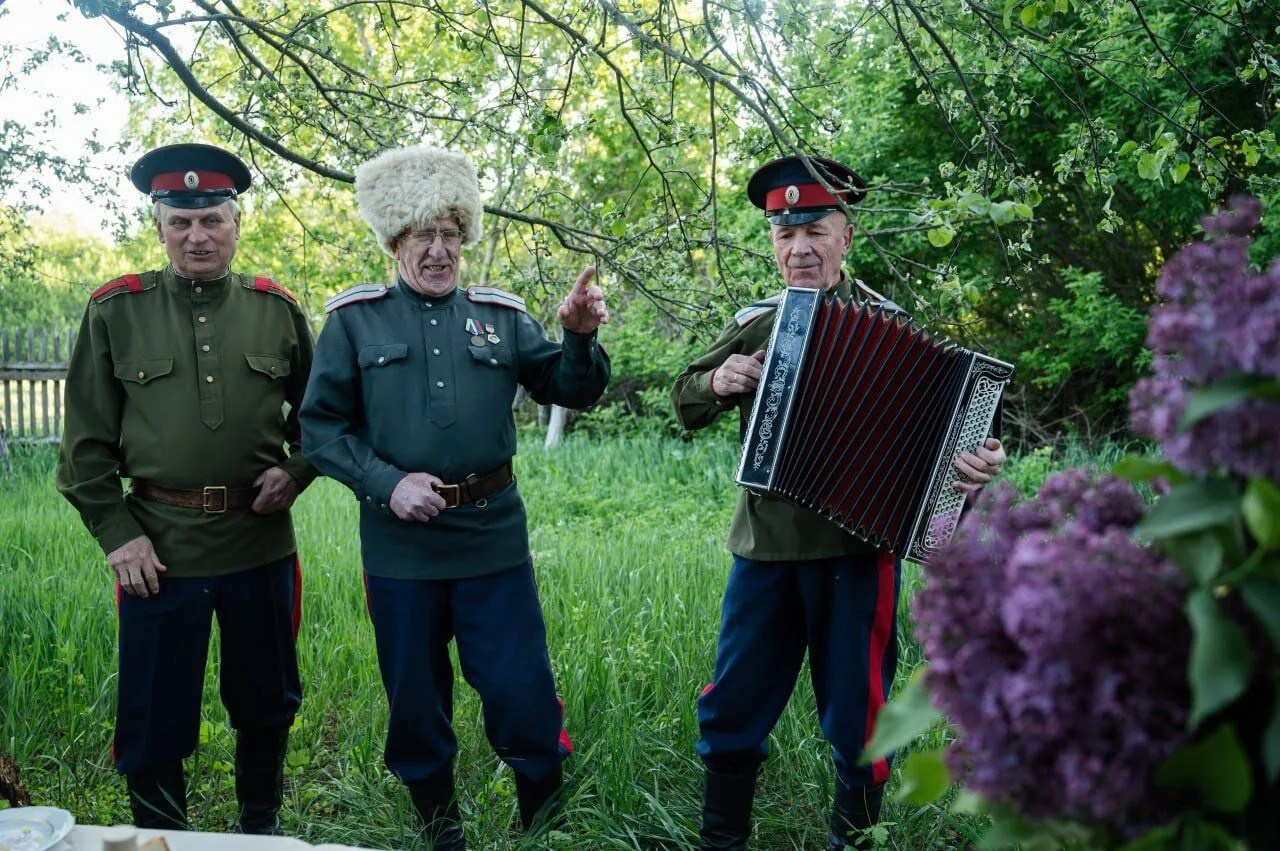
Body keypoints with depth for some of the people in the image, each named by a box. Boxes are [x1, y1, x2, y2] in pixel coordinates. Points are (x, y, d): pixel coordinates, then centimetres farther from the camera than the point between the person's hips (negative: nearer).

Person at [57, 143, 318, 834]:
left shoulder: (277, 310, 3)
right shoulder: (115, 312, -1)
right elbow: (86, 441, 1)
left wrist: (295, 471, -3)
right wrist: (116, 533, -5)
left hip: (261, 539, 2)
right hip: (159, 545, -1)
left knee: (266, 704, 16)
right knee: (153, 718, 7)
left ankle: (260, 828, 37)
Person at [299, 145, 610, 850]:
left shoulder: (501, 316, 7)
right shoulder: (354, 320, 3)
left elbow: (572, 391, 1)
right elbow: (320, 426, -1)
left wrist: (580, 337, -19)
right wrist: (387, 483, -15)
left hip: (492, 534, 0)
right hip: (399, 542, 0)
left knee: (521, 693, 4)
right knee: (416, 700, 13)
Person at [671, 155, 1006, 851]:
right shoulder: (753, 326, 8)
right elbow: (684, 403, 16)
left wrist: (975, 462, -26)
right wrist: (717, 382, -5)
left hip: (856, 551, -3)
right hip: (764, 549, 3)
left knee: (856, 715, 9)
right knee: (731, 707, 12)